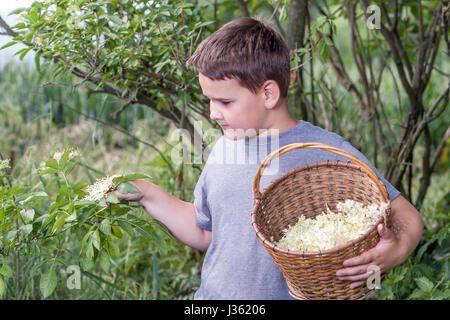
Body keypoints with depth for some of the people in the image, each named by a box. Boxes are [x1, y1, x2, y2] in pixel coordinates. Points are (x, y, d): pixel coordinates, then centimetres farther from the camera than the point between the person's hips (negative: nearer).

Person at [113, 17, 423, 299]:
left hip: (296, 294, -4)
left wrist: (395, 250, -30)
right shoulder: (222, 150, 3)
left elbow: (406, 215, -9)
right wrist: (148, 194, 7)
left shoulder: (327, 152, -13)